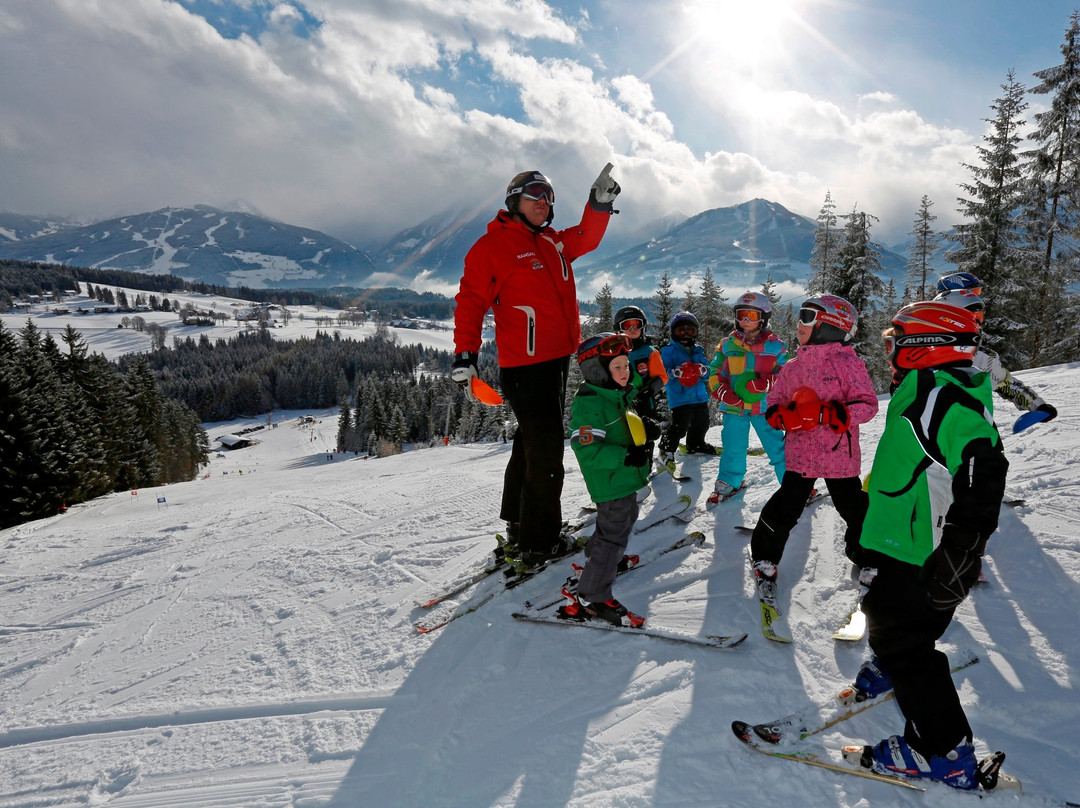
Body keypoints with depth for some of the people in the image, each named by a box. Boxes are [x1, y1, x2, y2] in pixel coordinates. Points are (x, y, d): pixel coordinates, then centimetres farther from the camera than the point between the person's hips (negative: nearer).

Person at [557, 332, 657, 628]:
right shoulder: (589, 404, -24)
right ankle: (591, 598, 3)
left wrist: (646, 426, 3)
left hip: (625, 477, 10)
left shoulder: (619, 396, 8)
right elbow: (587, 450, -29)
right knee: (614, 533, -6)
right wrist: (625, 456, -33)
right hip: (610, 483, -10)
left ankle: (600, 557, 51)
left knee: (625, 518, 28)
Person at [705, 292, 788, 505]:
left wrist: (765, 383, -18)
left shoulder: (775, 346, -1)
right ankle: (729, 482, 31)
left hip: (765, 407, -2)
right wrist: (723, 392, -9)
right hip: (734, 407, 2)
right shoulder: (727, 344, 4)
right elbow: (715, 372, 9)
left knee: (777, 447, 2)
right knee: (732, 448, 11)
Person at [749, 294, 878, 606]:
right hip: (800, 454, 3)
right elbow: (772, 405, 12)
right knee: (783, 511, 1)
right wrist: (788, 416, -11)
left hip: (840, 456, -2)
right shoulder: (793, 367, 7)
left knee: (855, 510, 11)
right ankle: (765, 559, 22)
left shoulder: (847, 362, -7)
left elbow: (867, 405, -12)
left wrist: (824, 413, -24)